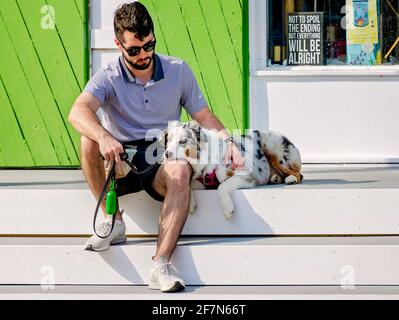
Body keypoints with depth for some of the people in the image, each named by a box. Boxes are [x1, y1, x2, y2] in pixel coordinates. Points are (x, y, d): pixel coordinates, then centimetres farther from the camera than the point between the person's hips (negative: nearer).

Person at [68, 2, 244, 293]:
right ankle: (113, 222, -16)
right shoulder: (108, 78, -3)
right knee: (89, 139, -30)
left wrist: (228, 141, -11)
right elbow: (78, 112, -23)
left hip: (162, 162, 0)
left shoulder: (178, 71, 7)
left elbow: (204, 117, 10)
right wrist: (104, 138, -44)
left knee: (180, 171, -36)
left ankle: (161, 264, -43)